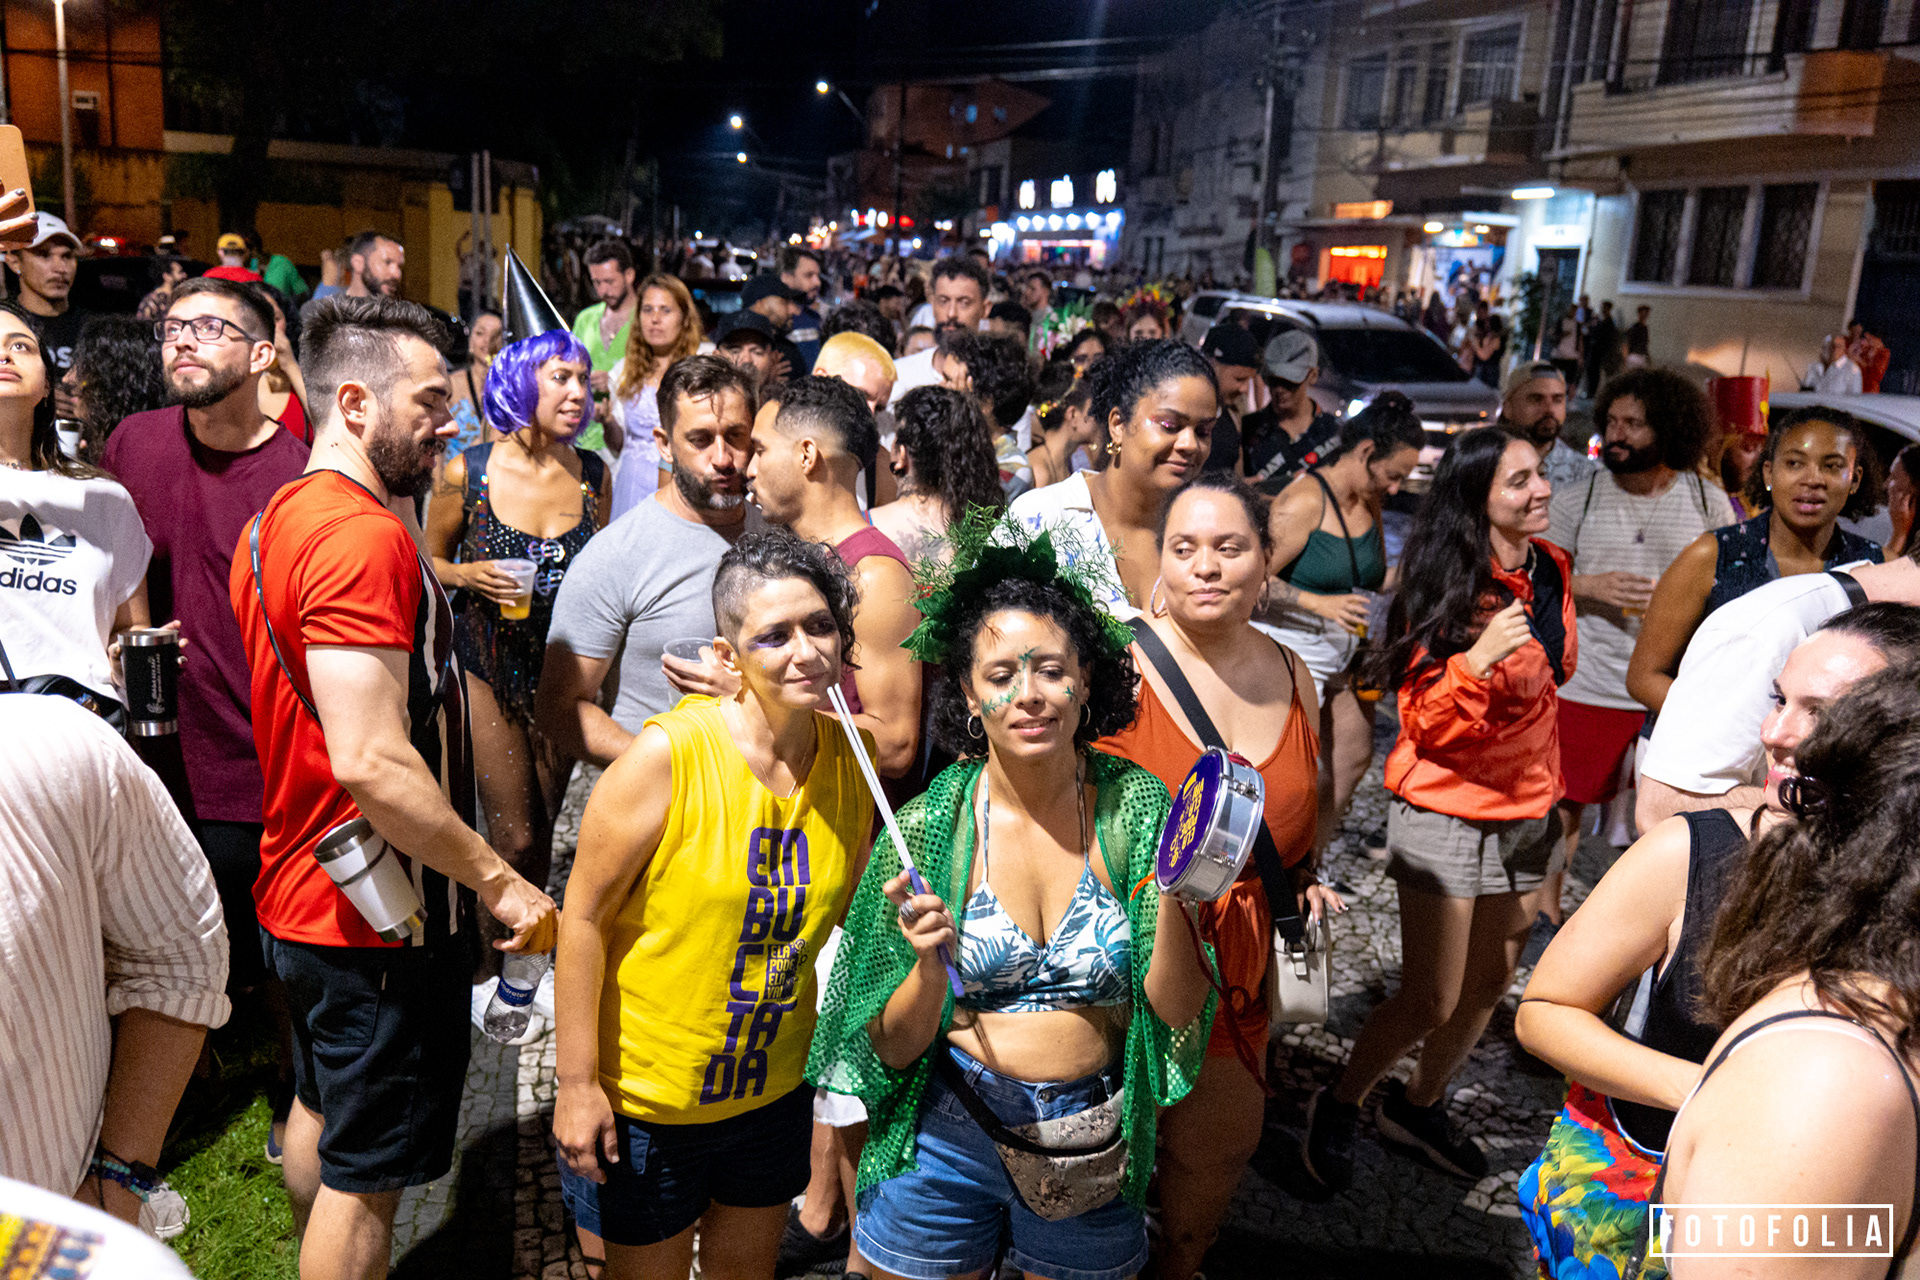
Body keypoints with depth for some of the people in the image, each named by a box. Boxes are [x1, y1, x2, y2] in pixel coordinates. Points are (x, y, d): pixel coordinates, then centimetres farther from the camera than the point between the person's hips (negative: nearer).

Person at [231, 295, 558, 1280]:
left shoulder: (278, 517, 7)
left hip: (302, 894, 10)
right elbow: (372, 762, -31)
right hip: (381, 914, -10)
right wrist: (499, 881, -24)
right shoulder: (362, 535, -25)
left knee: (321, 1111, 28)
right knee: (368, 1170, 7)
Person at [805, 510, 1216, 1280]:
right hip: (947, 1138, -1)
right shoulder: (928, 826, -11)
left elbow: (1177, 1014, -10)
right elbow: (894, 1050, -7)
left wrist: (1172, 897, -26)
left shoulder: (1135, 805, -9)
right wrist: (931, 966, -26)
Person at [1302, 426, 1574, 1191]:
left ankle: (1419, 1105, 39)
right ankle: (1339, 1107, 24)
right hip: (1446, 815, -7)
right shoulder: (1451, 588, -18)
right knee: (1431, 1002, 0)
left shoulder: (1548, 568, 3)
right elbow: (1428, 726, -19)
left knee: (1489, 988, 17)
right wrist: (1477, 658, -36)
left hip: (1526, 813, 7)